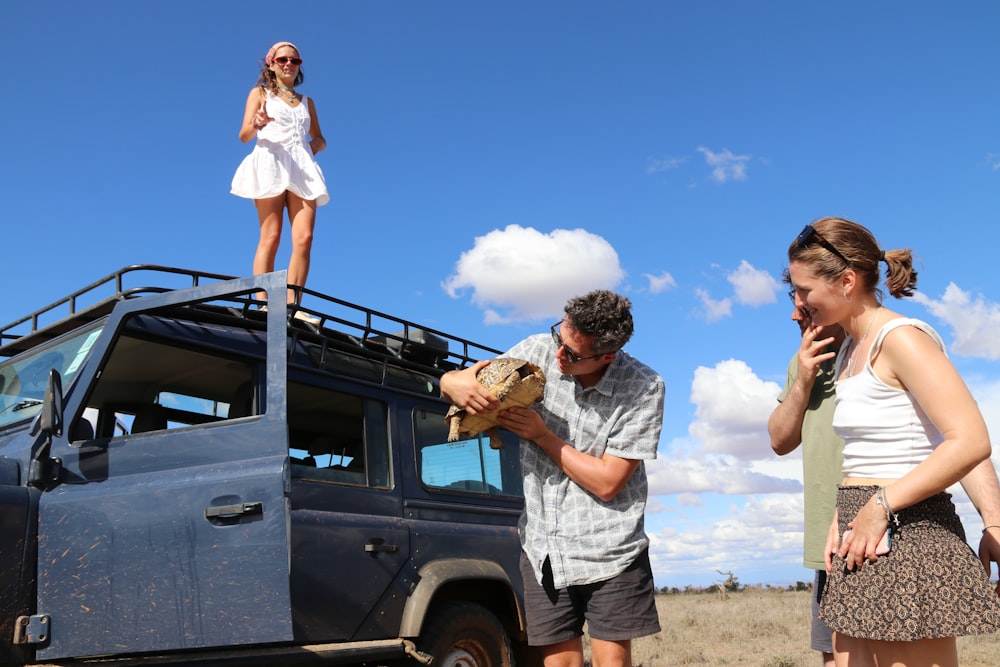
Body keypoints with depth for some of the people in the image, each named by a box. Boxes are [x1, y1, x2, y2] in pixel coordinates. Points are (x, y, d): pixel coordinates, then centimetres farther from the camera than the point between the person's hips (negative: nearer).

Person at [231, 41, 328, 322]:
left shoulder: (306, 101, 26)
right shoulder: (260, 93, 16)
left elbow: (319, 138, 25)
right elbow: (244, 135, 5)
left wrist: (315, 146, 1)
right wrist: (257, 125, -18)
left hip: (302, 169, 4)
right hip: (271, 163, -3)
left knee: (304, 238, -13)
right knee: (270, 237, -14)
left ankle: (293, 306, -15)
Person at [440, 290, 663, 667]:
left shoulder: (643, 388, -13)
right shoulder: (538, 351, -6)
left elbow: (607, 482, -16)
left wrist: (542, 435, -15)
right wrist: (454, 383, -21)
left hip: (610, 550, -3)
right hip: (544, 549, 3)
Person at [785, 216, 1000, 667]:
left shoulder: (901, 338, -12)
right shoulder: (850, 350, 14)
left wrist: (880, 506, -18)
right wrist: (842, 519, 3)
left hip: (907, 535, -8)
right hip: (864, 544, 8)